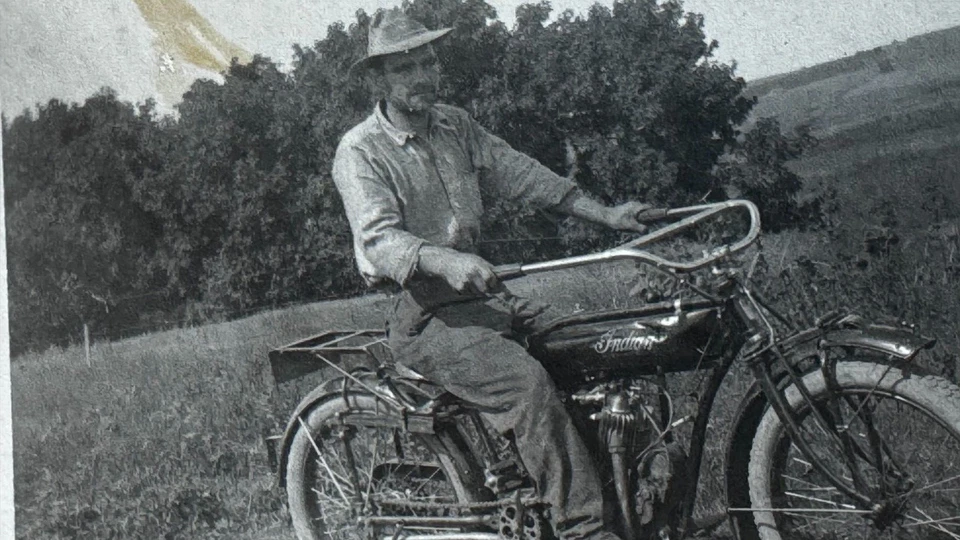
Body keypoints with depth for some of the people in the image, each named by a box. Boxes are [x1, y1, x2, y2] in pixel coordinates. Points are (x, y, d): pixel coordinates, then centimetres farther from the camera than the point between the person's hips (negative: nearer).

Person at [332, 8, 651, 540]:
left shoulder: (454, 124, 14)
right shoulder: (359, 152, -8)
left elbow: (517, 171, 14)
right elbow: (379, 238, -21)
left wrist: (604, 213, 7)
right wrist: (445, 261, -41)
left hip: (480, 293, 7)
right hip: (423, 314, -7)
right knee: (526, 380, -30)